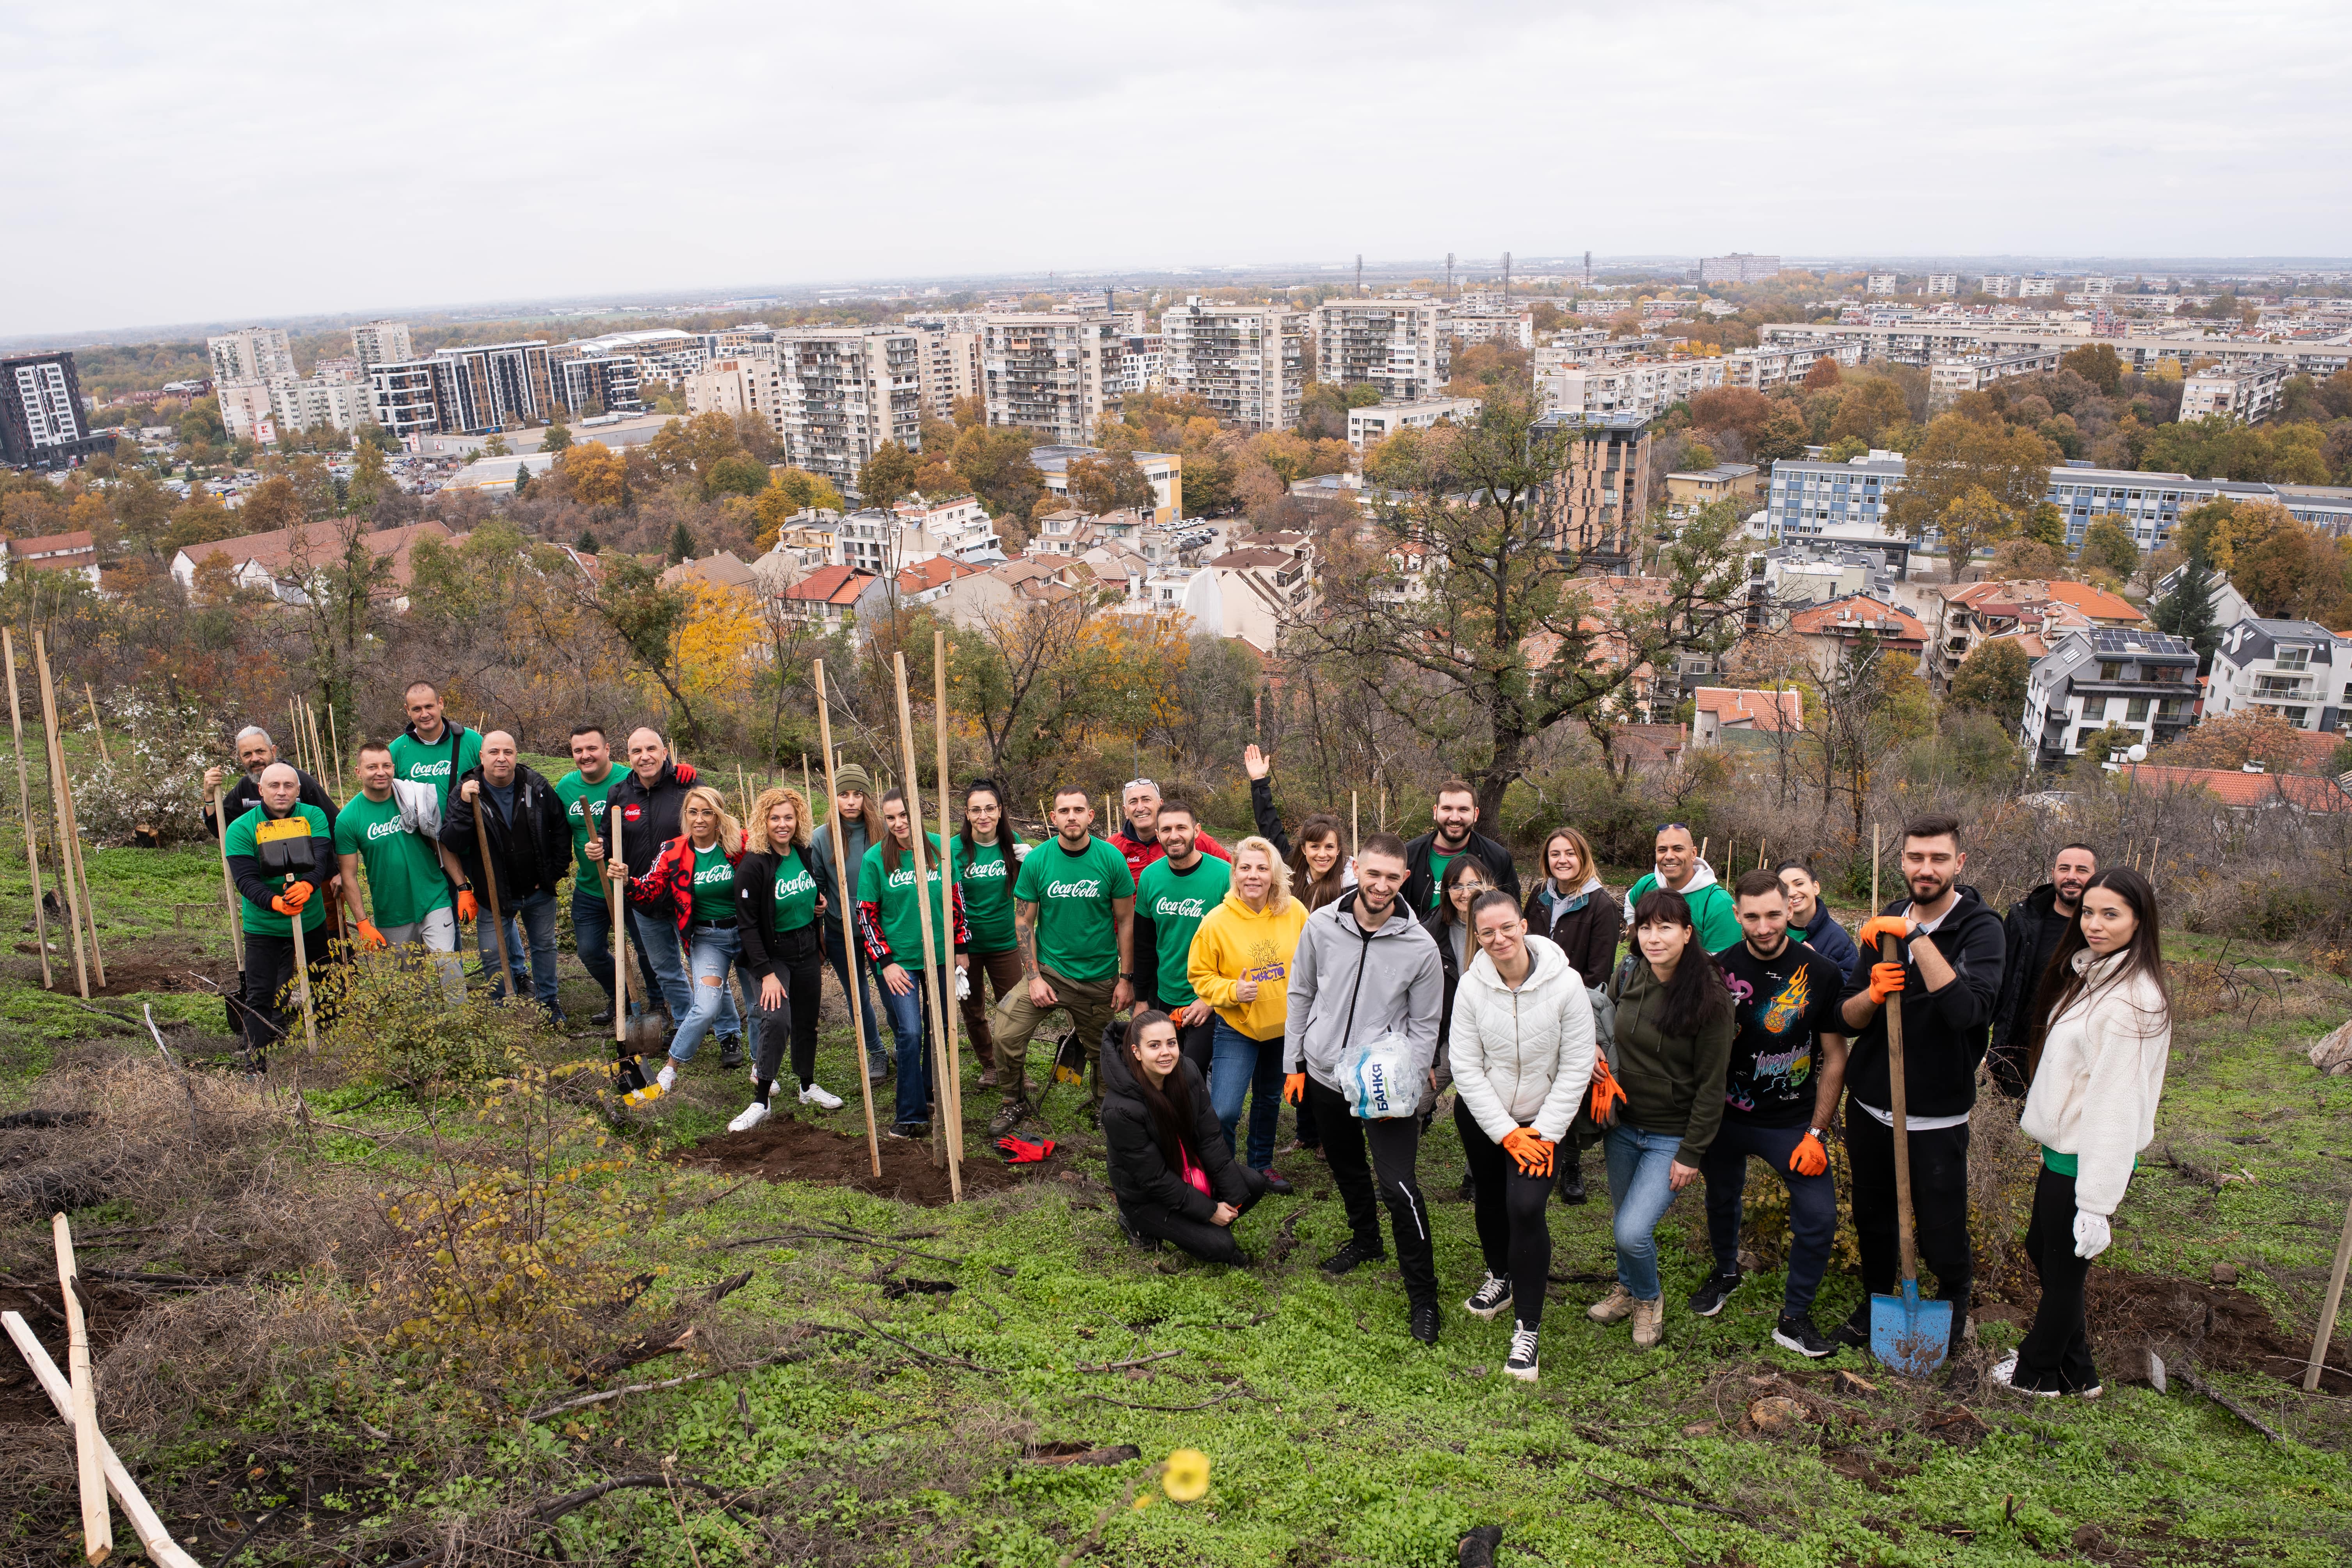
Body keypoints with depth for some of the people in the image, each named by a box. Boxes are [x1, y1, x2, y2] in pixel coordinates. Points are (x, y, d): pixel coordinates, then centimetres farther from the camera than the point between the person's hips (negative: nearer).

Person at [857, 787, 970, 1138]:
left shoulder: (939, 847, -1)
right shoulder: (875, 859, -6)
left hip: (940, 955, 3)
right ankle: (912, 1116, -2)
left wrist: (961, 948, 8)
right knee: (910, 1034, -9)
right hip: (900, 960, -3)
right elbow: (866, 915, -3)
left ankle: (933, 1093, 32)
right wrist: (885, 962, -8)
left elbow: (956, 900, 8)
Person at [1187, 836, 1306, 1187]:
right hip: (1237, 1027, -3)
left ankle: (1261, 1164, 44)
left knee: (1270, 1099, 22)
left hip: (1284, 1025, 3)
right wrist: (1231, 991, -22)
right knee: (1224, 1111, -15)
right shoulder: (1217, 921, -17)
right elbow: (1199, 975, -7)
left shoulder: (1294, 912, -10)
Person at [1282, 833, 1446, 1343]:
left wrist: (1405, 1090, -12)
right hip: (1324, 1073, 4)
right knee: (1346, 1167, 22)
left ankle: (1423, 1296, 3)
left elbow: (1424, 1026, -4)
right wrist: (1294, 1062, 5)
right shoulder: (1321, 926, -6)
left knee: (1399, 1186, -12)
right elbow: (1300, 995, 6)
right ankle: (1365, 1239, 50)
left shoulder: (1420, 947, -12)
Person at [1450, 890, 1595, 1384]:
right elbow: (1466, 1068, -11)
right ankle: (1501, 1277, 48)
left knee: (1526, 1206, -16)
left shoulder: (1566, 984, -19)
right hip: (1481, 1116, 3)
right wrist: (1507, 1134, -14)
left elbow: (1576, 1068, -13)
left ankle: (1527, 1328, -2)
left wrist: (1543, 1134, -15)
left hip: (1543, 1121, -3)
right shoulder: (1472, 986, -14)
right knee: (1489, 1198, 18)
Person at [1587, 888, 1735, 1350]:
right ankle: (1629, 1289, 44)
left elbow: (1711, 1084, -12)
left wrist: (1691, 1154, -12)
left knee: (1633, 1232, -12)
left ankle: (1649, 1298, 18)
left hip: (1672, 1135, -5)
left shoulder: (1710, 998, -16)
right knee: (1624, 1221, 16)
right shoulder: (1625, 980, -3)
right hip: (1623, 1126, 5)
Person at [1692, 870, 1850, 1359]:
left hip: (1793, 1121, -1)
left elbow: (1834, 1057, -5)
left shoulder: (1821, 973, -11)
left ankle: (1795, 1318, 9)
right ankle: (1726, 1271, 48)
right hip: (1727, 1114, 2)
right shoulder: (1719, 969, -7)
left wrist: (1816, 1133, -8)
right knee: (1722, 1198, 19)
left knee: (1819, 1216, -9)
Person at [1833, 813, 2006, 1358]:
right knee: (1872, 1220, 18)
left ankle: (1954, 1312, 35)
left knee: (1941, 1236, 5)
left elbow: (1968, 1010, -30)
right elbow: (1848, 1021, 5)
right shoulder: (1884, 924, 4)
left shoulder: (1981, 929, -12)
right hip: (1870, 1105, 4)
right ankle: (1875, 1304, 42)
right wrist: (1873, 992, -17)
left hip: (1937, 1118, -4)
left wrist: (1916, 936, -32)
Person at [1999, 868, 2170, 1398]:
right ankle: (2075, 1370, 39)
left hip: (2087, 1160, -9)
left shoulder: (2132, 1000, -23)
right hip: (2063, 1148, 9)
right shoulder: (2089, 974, 7)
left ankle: (2039, 1373, 30)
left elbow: (2117, 1105, -24)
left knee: (2064, 1266, 9)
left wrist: (2096, 1202, -23)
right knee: (2042, 1249, 22)